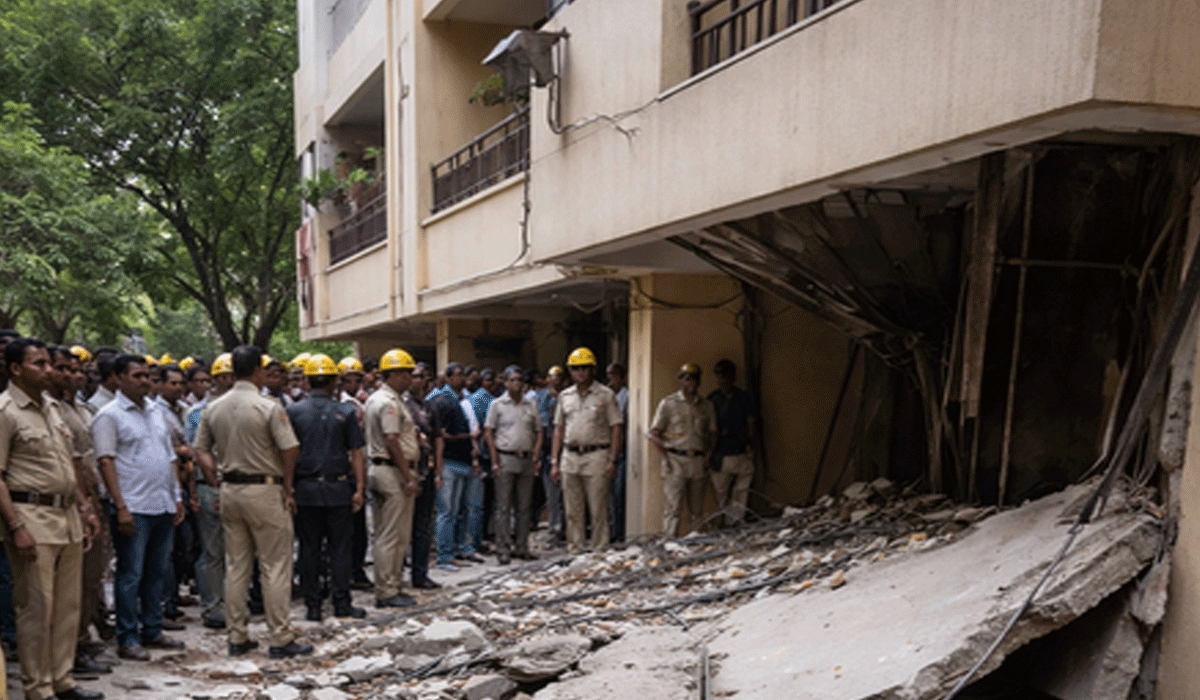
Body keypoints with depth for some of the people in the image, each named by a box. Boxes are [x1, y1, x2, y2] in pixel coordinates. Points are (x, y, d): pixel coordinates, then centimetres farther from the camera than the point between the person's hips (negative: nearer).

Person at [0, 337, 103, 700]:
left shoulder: (51, 406, 13)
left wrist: (84, 508, 16)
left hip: (67, 515, 8)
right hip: (32, 518, -8)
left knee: (68, 604, 12)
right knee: (36, 607, -1)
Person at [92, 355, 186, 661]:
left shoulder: (156, 411, 14)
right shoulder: (109, 415, -7)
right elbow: (106, 463, -12)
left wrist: (177, 496, 13)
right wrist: (121, 507, -18)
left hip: (163, 506, 7)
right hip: (133, 509, -7)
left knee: (157, 572, 13)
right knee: (130, 575, 0)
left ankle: (152, 630, 23)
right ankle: (127, 639, 9)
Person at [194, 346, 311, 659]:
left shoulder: (213, 409, 5)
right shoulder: (268, 407, -14)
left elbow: (200, 450, 8)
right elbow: (289, 450, -15)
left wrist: (218, 481, 11)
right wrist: (288, 489, -2)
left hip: (230, 490, 6)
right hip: (265, 490, -6)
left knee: (235, 566, 13)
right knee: (275, 568, 1)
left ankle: (237, 637, 19)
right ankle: (281, 639, 5)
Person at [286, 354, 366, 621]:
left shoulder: (293, 411, -1)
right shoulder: (345, 412, -2)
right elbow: (356, 452, -4)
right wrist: (359, 488, -1)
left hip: (305, 488, 1)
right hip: (337, 487, 0)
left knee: (309, 548, 8)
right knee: (339, 548, 7)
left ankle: (312, 606, 11)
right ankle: (342, 603, 10)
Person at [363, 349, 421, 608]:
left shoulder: (376, 399, 17)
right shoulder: (389, 402, -15)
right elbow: (392, 441, -20)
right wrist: (408, 477, -19)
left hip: (381, 468, 11)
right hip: (393, 471, -11)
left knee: (391, 534, 14)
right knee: (391, 536, -5)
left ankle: (389, 587, 20)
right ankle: (386, 592, 1)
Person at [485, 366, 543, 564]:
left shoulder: (530, 406, 10)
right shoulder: (497, 405, 0)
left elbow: (539, 432, 14)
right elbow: (488, 433, -1)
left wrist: (535, 457, 2)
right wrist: (495, 462, -7)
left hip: (526, 460, 4)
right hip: (505, 459, -4)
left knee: (525, 507, 8)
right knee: (504, 507, -1)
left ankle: (522, 547, 18)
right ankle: (503, 549, 5)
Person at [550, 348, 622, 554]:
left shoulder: (606, 395, 1)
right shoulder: (565, 396, 13)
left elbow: (615, 428, -2)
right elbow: (558, 430, 14)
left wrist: (612, 460, -10)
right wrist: (554, 462, 8)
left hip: (596, 456, -4)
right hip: (570, 457, 4)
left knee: (598, 510, -1)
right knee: (573, 511, 9)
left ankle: (599, 550, 7)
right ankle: (574, 550, 18)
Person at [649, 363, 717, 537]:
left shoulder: (706, 405, 15)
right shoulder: (668, 403, 4)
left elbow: (712, 433, 21)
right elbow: (654, 434, 3)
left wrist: (709, 453, 5)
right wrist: (665, 449, -10)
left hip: (698, 461, 4)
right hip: (675, 459, -4)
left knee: (697, 509, 6)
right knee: (672, 507, -9)